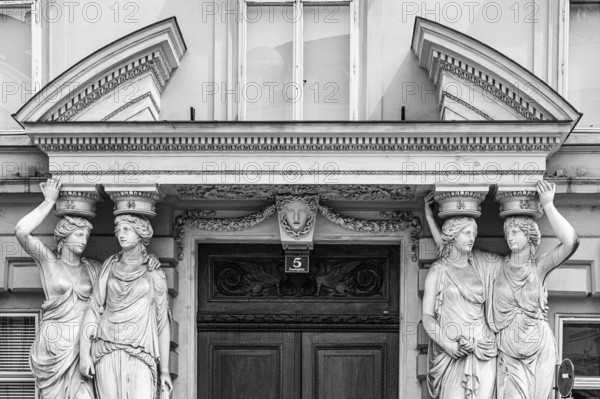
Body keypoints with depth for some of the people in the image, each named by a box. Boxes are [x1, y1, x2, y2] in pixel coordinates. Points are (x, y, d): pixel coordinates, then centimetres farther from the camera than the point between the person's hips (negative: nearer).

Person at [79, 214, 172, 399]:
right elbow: (93, 308, 8)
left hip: (140, 355, -2)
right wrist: (84, 353, -3)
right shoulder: (110, 266, 12)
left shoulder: (154, 274, 8)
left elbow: (162, 323, 9)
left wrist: (164, 369, 6)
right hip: (107, 353, 2)